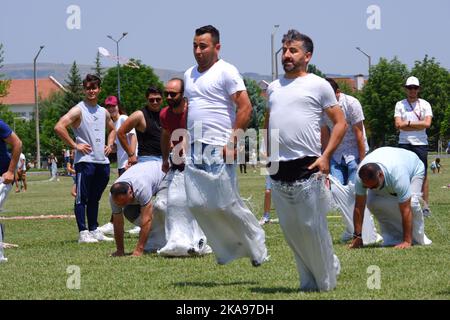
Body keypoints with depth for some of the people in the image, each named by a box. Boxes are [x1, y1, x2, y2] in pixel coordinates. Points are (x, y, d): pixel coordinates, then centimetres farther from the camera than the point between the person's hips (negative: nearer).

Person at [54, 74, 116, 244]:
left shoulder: (104, 112, 15)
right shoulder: (78, 110, -6)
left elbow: (112, 130, 33)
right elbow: (59, 127, -17)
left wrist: (110, 144, 15)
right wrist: (75, 145, -15)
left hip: (102, 161, 7)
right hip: (85, 161, -7)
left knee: (94, 198, 13)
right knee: (82, 198, -4)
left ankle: (94, 230, 19)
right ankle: (83, 233, -5)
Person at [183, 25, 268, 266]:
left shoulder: (226, 72, -7)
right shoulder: (189, 75, 16)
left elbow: (245, 107, -13)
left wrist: (233, 142, -17)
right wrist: (185, 141, 17)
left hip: (218, 149, -7)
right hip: (194, 150, 7)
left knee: (226, 205, -7)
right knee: (197, 205, 1)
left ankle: (255, 242, 14)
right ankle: (228, 248, 14)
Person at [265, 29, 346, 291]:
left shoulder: (319, 85, -1)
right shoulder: (274, 87, 15)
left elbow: (341, 123, -2)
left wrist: (326, 157, -11)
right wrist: (267, 155, 14)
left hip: (307, 168, -5)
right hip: (278, 169, 5)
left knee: (312, 226, -3)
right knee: (290, 228, 8)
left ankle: (326, 279, 13)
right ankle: (309, 280, 20)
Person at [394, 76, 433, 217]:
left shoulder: (424, 104, 4)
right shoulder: (400, 105, 7)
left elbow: (427, 123, -10)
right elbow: (398, 124, -5)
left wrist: (408, 123, -8)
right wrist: (418, 124, -8)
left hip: (420, 143, -1)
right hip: (404, 143, 1)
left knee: (423, 174, -2)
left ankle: (425, 205, 0)